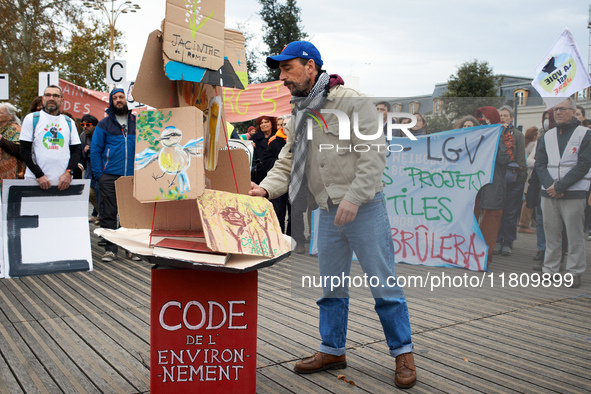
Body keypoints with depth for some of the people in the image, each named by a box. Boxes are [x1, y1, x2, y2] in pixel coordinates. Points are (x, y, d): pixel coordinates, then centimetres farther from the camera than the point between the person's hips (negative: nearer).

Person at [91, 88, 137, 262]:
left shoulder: (137, 122, 11)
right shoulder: (104, 124, 7)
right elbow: (95, 150, 5)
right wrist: (98, 174, -4)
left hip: (133, 177, 1)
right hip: (109, 177, -1)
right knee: (108, 213, 1)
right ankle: (110, 249, 9)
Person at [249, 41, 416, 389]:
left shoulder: (353, 102, -10)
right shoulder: (298, 116, 12)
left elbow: (374, 154, -16)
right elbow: (288, 162, 11)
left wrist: (353, 198, -23)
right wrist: (265, 188, -7)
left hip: (365, 207, -7)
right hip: (328, 213, 7)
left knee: (383, 281, 1)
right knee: (331, 284, 14)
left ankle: (403, 353, 16)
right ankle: (333, 350, 28)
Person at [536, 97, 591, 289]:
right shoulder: (547, 136, 14)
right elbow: (540, 164, 7)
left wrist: (560, 187, -14)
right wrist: (550, 185, -10)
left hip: (574, 193, -4)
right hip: (548, 193, 4)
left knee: (574, 235, -1)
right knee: (551, 233, 8)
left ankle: (574, 272, 7)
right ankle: (549, 269, 15)